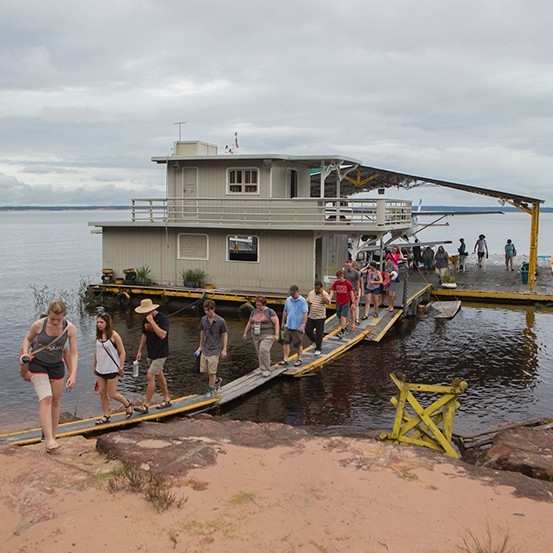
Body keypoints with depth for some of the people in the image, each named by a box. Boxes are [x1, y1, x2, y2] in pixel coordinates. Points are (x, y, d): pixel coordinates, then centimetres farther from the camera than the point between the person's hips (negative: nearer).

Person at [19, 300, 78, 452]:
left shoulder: (70, 328, -17)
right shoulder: (38, 325, -19)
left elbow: (74, 353, -14)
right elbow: (28, 339, 3)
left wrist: (73, 375, -23)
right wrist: (25, 354, -14)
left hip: (57, 366, 3)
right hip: (37, 364, -3)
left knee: (56, 400, 10)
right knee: (46, 398, -19)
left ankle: (52, 436, 25)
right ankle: (49, 440, -22)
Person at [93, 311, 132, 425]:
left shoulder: (114, 335, -12)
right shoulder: (98, 336, 4)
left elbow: (122, 352, -9)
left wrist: (121, 367, -11)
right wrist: (94, 365, 17)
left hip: (112, 369, -6)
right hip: (100, 369, 6)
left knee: (112, 394, -1)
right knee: (102, 392, 6)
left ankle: (127, 405, 23)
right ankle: (106, 416, 17)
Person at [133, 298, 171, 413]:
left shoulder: (162, 318, -18)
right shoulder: (145, 319, 6)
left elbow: (162, 335, -30)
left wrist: (152, 321, -28)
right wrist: (139, 351, 13)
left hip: (161, 354, -8)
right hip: (151, 353, 8)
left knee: (150, 376, -12)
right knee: (159, 376, 16)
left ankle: (145, 405, -8)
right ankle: (167, 400, 28)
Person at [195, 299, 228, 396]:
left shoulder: (220, 321, -15)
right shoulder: (203, 320, -1)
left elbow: (225, 335, -6)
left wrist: (224, 350, -7)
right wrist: (200, 346, 18)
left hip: (214, 350, -5)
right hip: (205, 349, 5)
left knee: (212, 372, -2)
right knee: (203, 370, 9)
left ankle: (210, 390, 14)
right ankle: (217, 380, 33)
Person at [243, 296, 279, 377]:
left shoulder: (270, 312, -6)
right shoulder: (254, 312, 11)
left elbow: (276, 323, -8)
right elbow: (250, 323, 19)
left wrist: (276, 334, -14)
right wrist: (245, 332, 16)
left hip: (267, 336, -6)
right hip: (256, 336, 6)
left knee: (264, 350, -18)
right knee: (260, 353, 7)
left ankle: (266, 370, -9)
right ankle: (264, 369, 16)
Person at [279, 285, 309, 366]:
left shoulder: (302, 301, -10)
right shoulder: (288, 300, 6)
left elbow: (305, 314, -14)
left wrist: (303, 324, -20)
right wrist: (283, 322, 17)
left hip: (298, 327, -5)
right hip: (288, 326, 5)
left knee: (298, 344, 7)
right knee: (286, 343, 1)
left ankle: (299, 359, 24)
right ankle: (285, 359, 6)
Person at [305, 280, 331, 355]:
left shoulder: (324, 294, -10)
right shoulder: (310, 293, 6)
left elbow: (327, 302, -28)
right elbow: (307, 302, 19)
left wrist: (321, 293, -26)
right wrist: (308, 303, -6)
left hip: (320, 317, -5)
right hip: (311, 316, 5)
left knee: (319, 334, 1)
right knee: (307, 330, 4)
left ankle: (318, 349, 14)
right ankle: (315, 341, 31)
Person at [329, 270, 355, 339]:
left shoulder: (347, 283, -10)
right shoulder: (335, 283, -2)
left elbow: (351, 293, -4)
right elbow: (332, 292, -5)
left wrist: (353, 302, -4)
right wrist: (329, 300, -21)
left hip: (346, 303, -4)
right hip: (338, 303, 4)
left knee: (343, 317, -14)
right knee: (339, 318, 11)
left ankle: (342, 332, -13)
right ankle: (345, 329, 31)